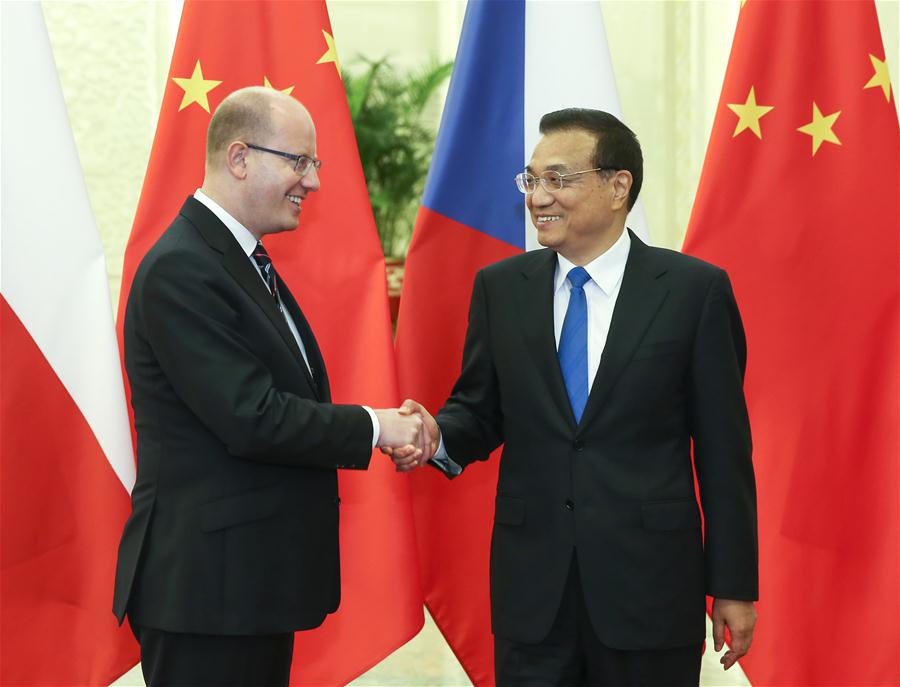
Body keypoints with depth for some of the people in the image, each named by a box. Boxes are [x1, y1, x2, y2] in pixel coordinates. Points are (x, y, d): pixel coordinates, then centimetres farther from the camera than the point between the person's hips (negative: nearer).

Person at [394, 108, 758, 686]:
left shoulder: (695, 290, -3)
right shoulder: (500, 287, 7)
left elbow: (723, 447, -2)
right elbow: (480, 409, 12)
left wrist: (734, 586, -2)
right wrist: (439, 436, -12)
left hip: (649, 582, -2)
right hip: (531, 586, 3)